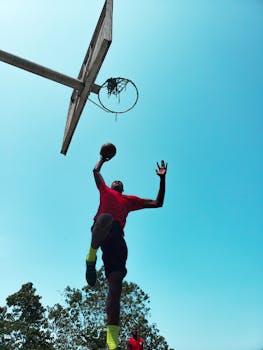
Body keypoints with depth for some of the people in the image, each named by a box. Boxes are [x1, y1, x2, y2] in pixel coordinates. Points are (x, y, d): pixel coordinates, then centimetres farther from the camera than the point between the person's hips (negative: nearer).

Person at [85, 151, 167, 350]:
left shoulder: (130, 200, 34)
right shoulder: (105, 191, 32)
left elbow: (158, 203, 33)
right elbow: (96, 171, 39)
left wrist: (162, 179, 27)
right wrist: (103, 158, 56)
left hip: (117, 236, 2)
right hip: (101, 228, -2)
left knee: (116, 282, -14)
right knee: (106, 218, -42)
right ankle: (91, 257, -21)